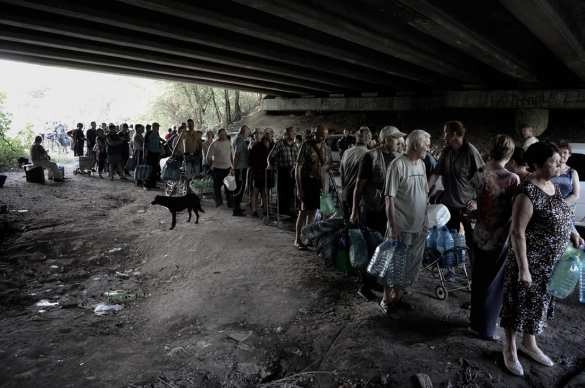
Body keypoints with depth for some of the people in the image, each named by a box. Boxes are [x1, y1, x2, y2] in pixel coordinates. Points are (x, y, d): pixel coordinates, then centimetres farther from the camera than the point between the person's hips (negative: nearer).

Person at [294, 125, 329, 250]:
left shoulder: (323, 146, 8)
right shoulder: (306, 145, -12)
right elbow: (298, 166, -12)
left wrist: (322, 183, 12)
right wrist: (299, 187, -17)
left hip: (317, 180, 6)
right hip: (306, 179, -6)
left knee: (313, 210, 9)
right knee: (304, 210, -9)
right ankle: (297, 239, -1)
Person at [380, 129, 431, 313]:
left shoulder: (421, 164, 8)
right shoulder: (398, 164, -15)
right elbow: (390, 198, -16)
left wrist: (425, 221, 12)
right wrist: (393, 227, -18)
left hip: (419, 227, 7)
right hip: (401, 228, -7)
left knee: (411, 265, 15)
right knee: (395, 264, 4)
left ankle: (397, 296, 31)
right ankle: (386, 300, 20)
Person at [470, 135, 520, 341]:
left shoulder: (483, 174, -5)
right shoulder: (513, 179, -16)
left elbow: (479, 205, -1)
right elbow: (515, 211, -12)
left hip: (480, 235, 4)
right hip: (500, 239, -4)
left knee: (479, 280, 18)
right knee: (493, 284, 10)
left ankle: (476, 321, 34)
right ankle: (486, 329, 22)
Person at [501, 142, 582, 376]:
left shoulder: (553, 186, 3)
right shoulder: (528, 193, -23)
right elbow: (517, 233, -24)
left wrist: (572, 233, 3)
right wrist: (523, 269, -23)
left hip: (550, 264, 8)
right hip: (531, 262, -8)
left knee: (539, 302, 21)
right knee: (519, 303, 8)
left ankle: (529, 344, 40)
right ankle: (510, 349, 26)